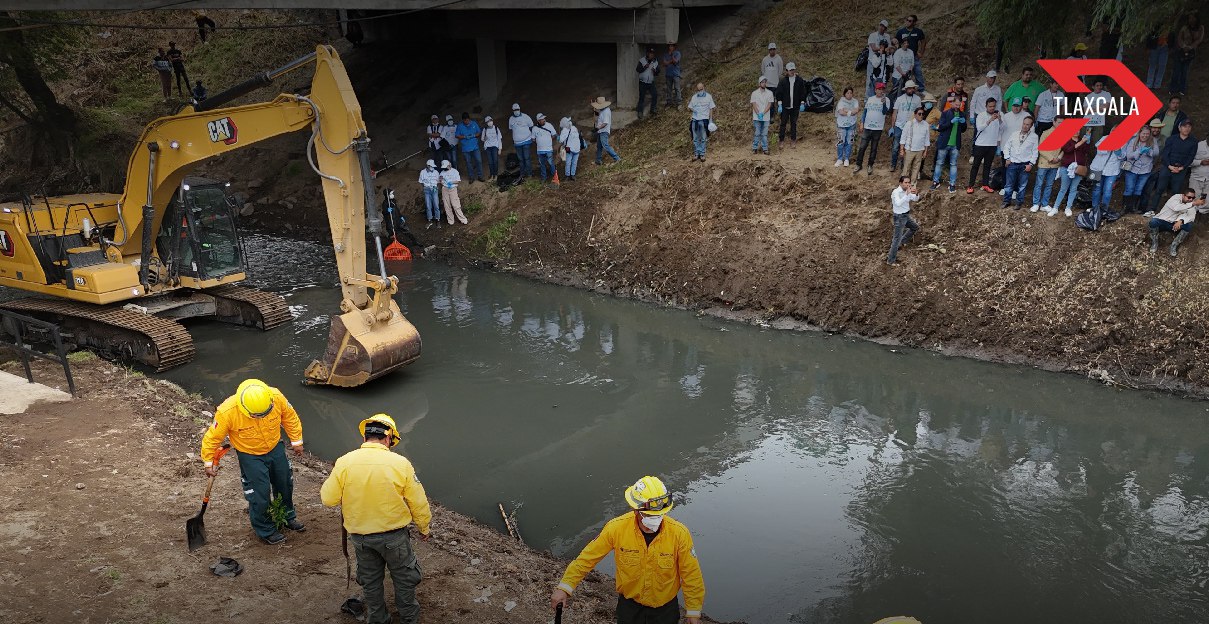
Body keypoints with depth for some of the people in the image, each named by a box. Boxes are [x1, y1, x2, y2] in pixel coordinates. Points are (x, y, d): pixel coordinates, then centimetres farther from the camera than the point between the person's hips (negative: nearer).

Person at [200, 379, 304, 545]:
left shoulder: (276, 397, -29)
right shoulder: (227, 412, -35)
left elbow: (289, 416, -7)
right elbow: (212, 437, -18)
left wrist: (296, 441, 1)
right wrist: (208, 463, -7)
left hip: (276, 448, 4)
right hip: (250, 456, -4)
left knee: (285, 484, 20)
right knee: (260, 494, 1)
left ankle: (287, 517, 47)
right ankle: (265, 531, 28)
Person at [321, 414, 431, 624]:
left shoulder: (344, 462, -14)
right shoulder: (400, 463, -17)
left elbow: (328, 498, -7)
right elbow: (419, 503, -10)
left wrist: (330, 480, 13)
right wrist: (425, 528, 7)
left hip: (360, 537, 2)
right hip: (394, 535, -2)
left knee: (370, 581, 24)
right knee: (404, 578, 21)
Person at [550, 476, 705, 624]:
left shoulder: (680, 533, -26)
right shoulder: (616, 528, -24)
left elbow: (691, 574, -13)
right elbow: (588, 557, -12)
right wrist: (564, 587, -13)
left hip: (665, 607, 0)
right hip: (629, 603, 0)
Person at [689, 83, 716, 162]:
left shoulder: (708, 96, 2)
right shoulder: (694, 97, 9)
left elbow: (711, 109, 3)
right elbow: (689, 108, 15)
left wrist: (711, 120, -2)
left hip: (704, 120, -3)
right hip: (695, 120, 3)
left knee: (703, 138, 3)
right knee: (695, 138, 5)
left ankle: (702, 154, 8)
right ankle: (696, 153, 13)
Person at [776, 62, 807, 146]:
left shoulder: (799, 80, 0)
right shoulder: (783, 81, -5)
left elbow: (803, 93, 6)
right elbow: (779, 93, -2)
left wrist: (802, 104, 2)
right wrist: (779, 105, -6)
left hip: (795, 106, 1)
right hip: (785, 106, -1)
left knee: (794, 123, 10)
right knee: (783, 123, 3)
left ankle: (793, 138, 21)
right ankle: (781, 138, 11)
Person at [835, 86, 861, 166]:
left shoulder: (855, 101, 4)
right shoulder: (841, 102, -3)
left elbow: (856, 110, -12)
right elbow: (841, 112, -17)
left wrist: (846, 111, -17)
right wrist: (852, 112, -12)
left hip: (851, 125, 2)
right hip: (842, 124, -2)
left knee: (849, 142, 6)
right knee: (840, 142, -3)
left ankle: (846, 159, 16)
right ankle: (839, 159, 8)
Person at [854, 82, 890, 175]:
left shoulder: (886, 100, -2)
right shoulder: (870, 99, 8)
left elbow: (885, 112, -16)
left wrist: (884, 103, -35)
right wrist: (861, 123, 6)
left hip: (878, 128, -2)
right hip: (867, 127, 2)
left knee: (874, 148, 7)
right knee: (862, 147, -1)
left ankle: (870, 166, 16)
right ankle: (858, 165, 6)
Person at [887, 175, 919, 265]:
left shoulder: (907, 190, -1)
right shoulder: (896, 192, -25)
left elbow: (915, 199, 5)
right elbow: (898, 203, -41)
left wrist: (916, 194, -17)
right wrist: (907, 194, -45)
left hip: (906, 216, 8)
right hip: (899, 217, -8)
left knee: (915, 227, 29)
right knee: (897, 239, -5)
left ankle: (902, 241, 42)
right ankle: (890, 260, 2)